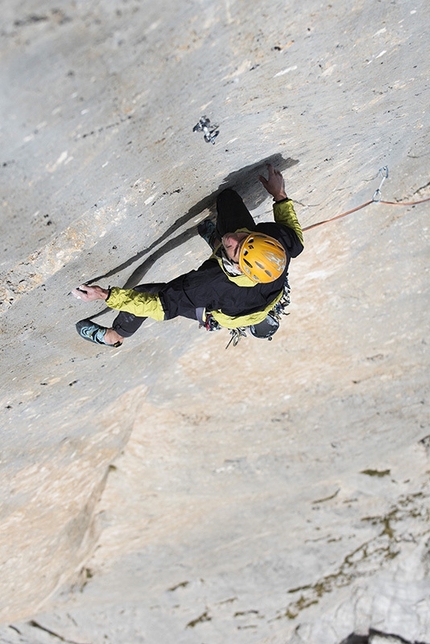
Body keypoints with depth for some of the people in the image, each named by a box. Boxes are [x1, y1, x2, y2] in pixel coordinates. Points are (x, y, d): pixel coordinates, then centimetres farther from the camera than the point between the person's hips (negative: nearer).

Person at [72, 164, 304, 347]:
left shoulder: (214, 283, -49)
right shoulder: (276, 236, -36)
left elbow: (163, 306, -37)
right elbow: (296, 241, -10)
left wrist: (106, 295, -35)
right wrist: (280, 196, -7)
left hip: (225, 313, -5)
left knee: (144, 293, 0)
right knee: (227, 196, 3)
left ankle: (115, 336, 34)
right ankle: (215, 240, 39)